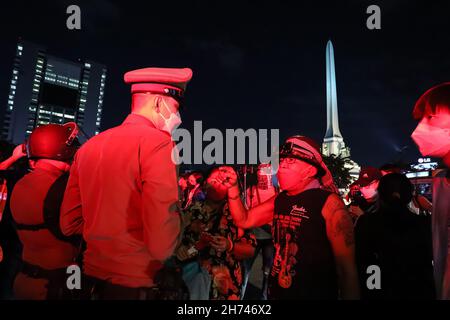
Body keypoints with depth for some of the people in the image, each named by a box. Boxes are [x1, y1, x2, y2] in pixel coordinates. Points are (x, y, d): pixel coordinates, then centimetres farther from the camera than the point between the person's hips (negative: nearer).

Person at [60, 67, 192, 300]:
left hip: (92, 276, 6)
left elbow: (69, 224, 11)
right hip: (135, 282, -6)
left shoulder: (88, 146, 4)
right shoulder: (157, 142, -17)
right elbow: (161, 244, -25)